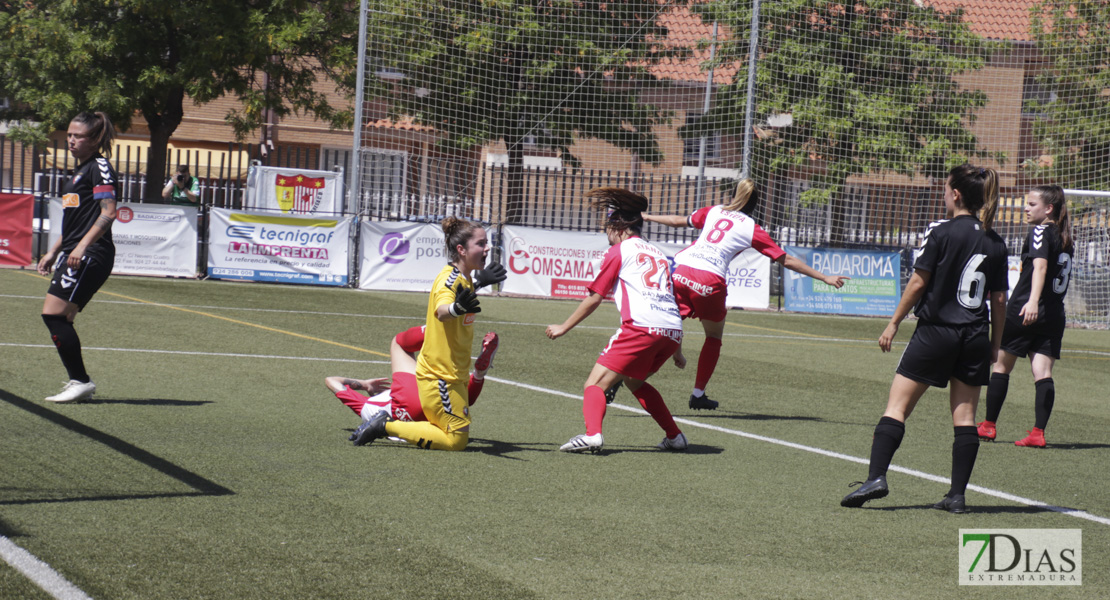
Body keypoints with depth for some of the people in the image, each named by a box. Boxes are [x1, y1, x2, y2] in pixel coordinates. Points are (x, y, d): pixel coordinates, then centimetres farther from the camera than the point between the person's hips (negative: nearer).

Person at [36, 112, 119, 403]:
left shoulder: (99, 167, -7)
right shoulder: (79, 171, 22)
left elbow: (108, 213, -17)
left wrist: (82, 246, -24)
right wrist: (54, 251, 28)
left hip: (91, 255, -10)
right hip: (73, 255, 10)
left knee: (54, 314, -15)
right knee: (58, 319, 4)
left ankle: (81, 381, -11)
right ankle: (78, 382, 8)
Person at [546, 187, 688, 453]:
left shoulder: (620, 250, 10)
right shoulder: (658, 254, 28)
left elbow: (594, 299, 8)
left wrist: (564, 327, 18)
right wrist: (677, 352, 35)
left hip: (641, 327, -7)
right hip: (672, 332, 7)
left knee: (596, 383, -6)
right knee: (634, 381, 30)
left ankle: (592, 434, -32)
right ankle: (675, 437, 27)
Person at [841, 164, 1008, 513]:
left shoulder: (941, 232, -8)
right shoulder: (995, 243, 5)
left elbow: (918, 283, -7)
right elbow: (999, 299, 8)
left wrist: (894, 323, 1)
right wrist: (995, 344, 17)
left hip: (935, 331, -4)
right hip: (975, 339, 4)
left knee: (897, 406, -1)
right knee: (964, 416, 6)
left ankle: (876, 477, -12)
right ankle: (957, 495, 4)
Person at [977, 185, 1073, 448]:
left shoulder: (1039, 232, -10)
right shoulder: (1064, 238, 15)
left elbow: (1040, 265, -26)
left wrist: (1033, 301, -37)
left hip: (1022, 311, -6)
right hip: (1054, 315, 6)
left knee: (1002, 366, 9)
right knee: (1043, 372, -1)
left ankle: (989, 425, 17)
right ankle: (1038, 432, -13)